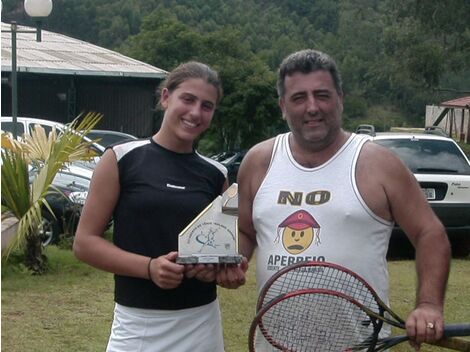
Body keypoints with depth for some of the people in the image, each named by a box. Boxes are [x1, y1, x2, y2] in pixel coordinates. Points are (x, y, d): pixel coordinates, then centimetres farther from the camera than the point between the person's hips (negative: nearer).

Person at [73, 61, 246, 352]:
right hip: (138, 323, -3)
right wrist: (149, 267, -18)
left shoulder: (216, 174, 6)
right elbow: (85, 242, -5)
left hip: (202, 323, 3)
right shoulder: (122, 159, -3)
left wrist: (219, 268, -8)